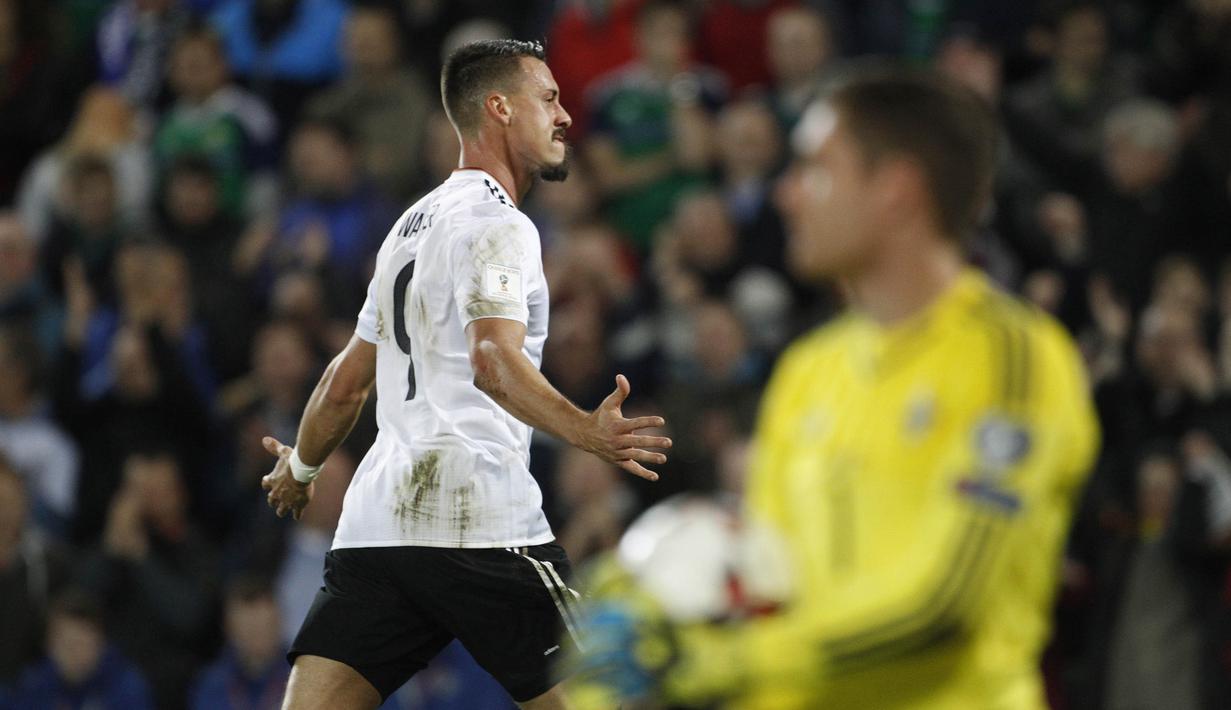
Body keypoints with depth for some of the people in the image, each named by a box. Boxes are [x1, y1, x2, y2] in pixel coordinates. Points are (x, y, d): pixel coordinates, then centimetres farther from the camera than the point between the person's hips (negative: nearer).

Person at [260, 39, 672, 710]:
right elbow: (493, 360, -22)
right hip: (481, 522, -8)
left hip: (375, 521, 8)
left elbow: (348, 381, 31)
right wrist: (586, 432, -35)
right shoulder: (497, 224, -4)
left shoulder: (411, 225, 23)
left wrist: (300, 467, 47)